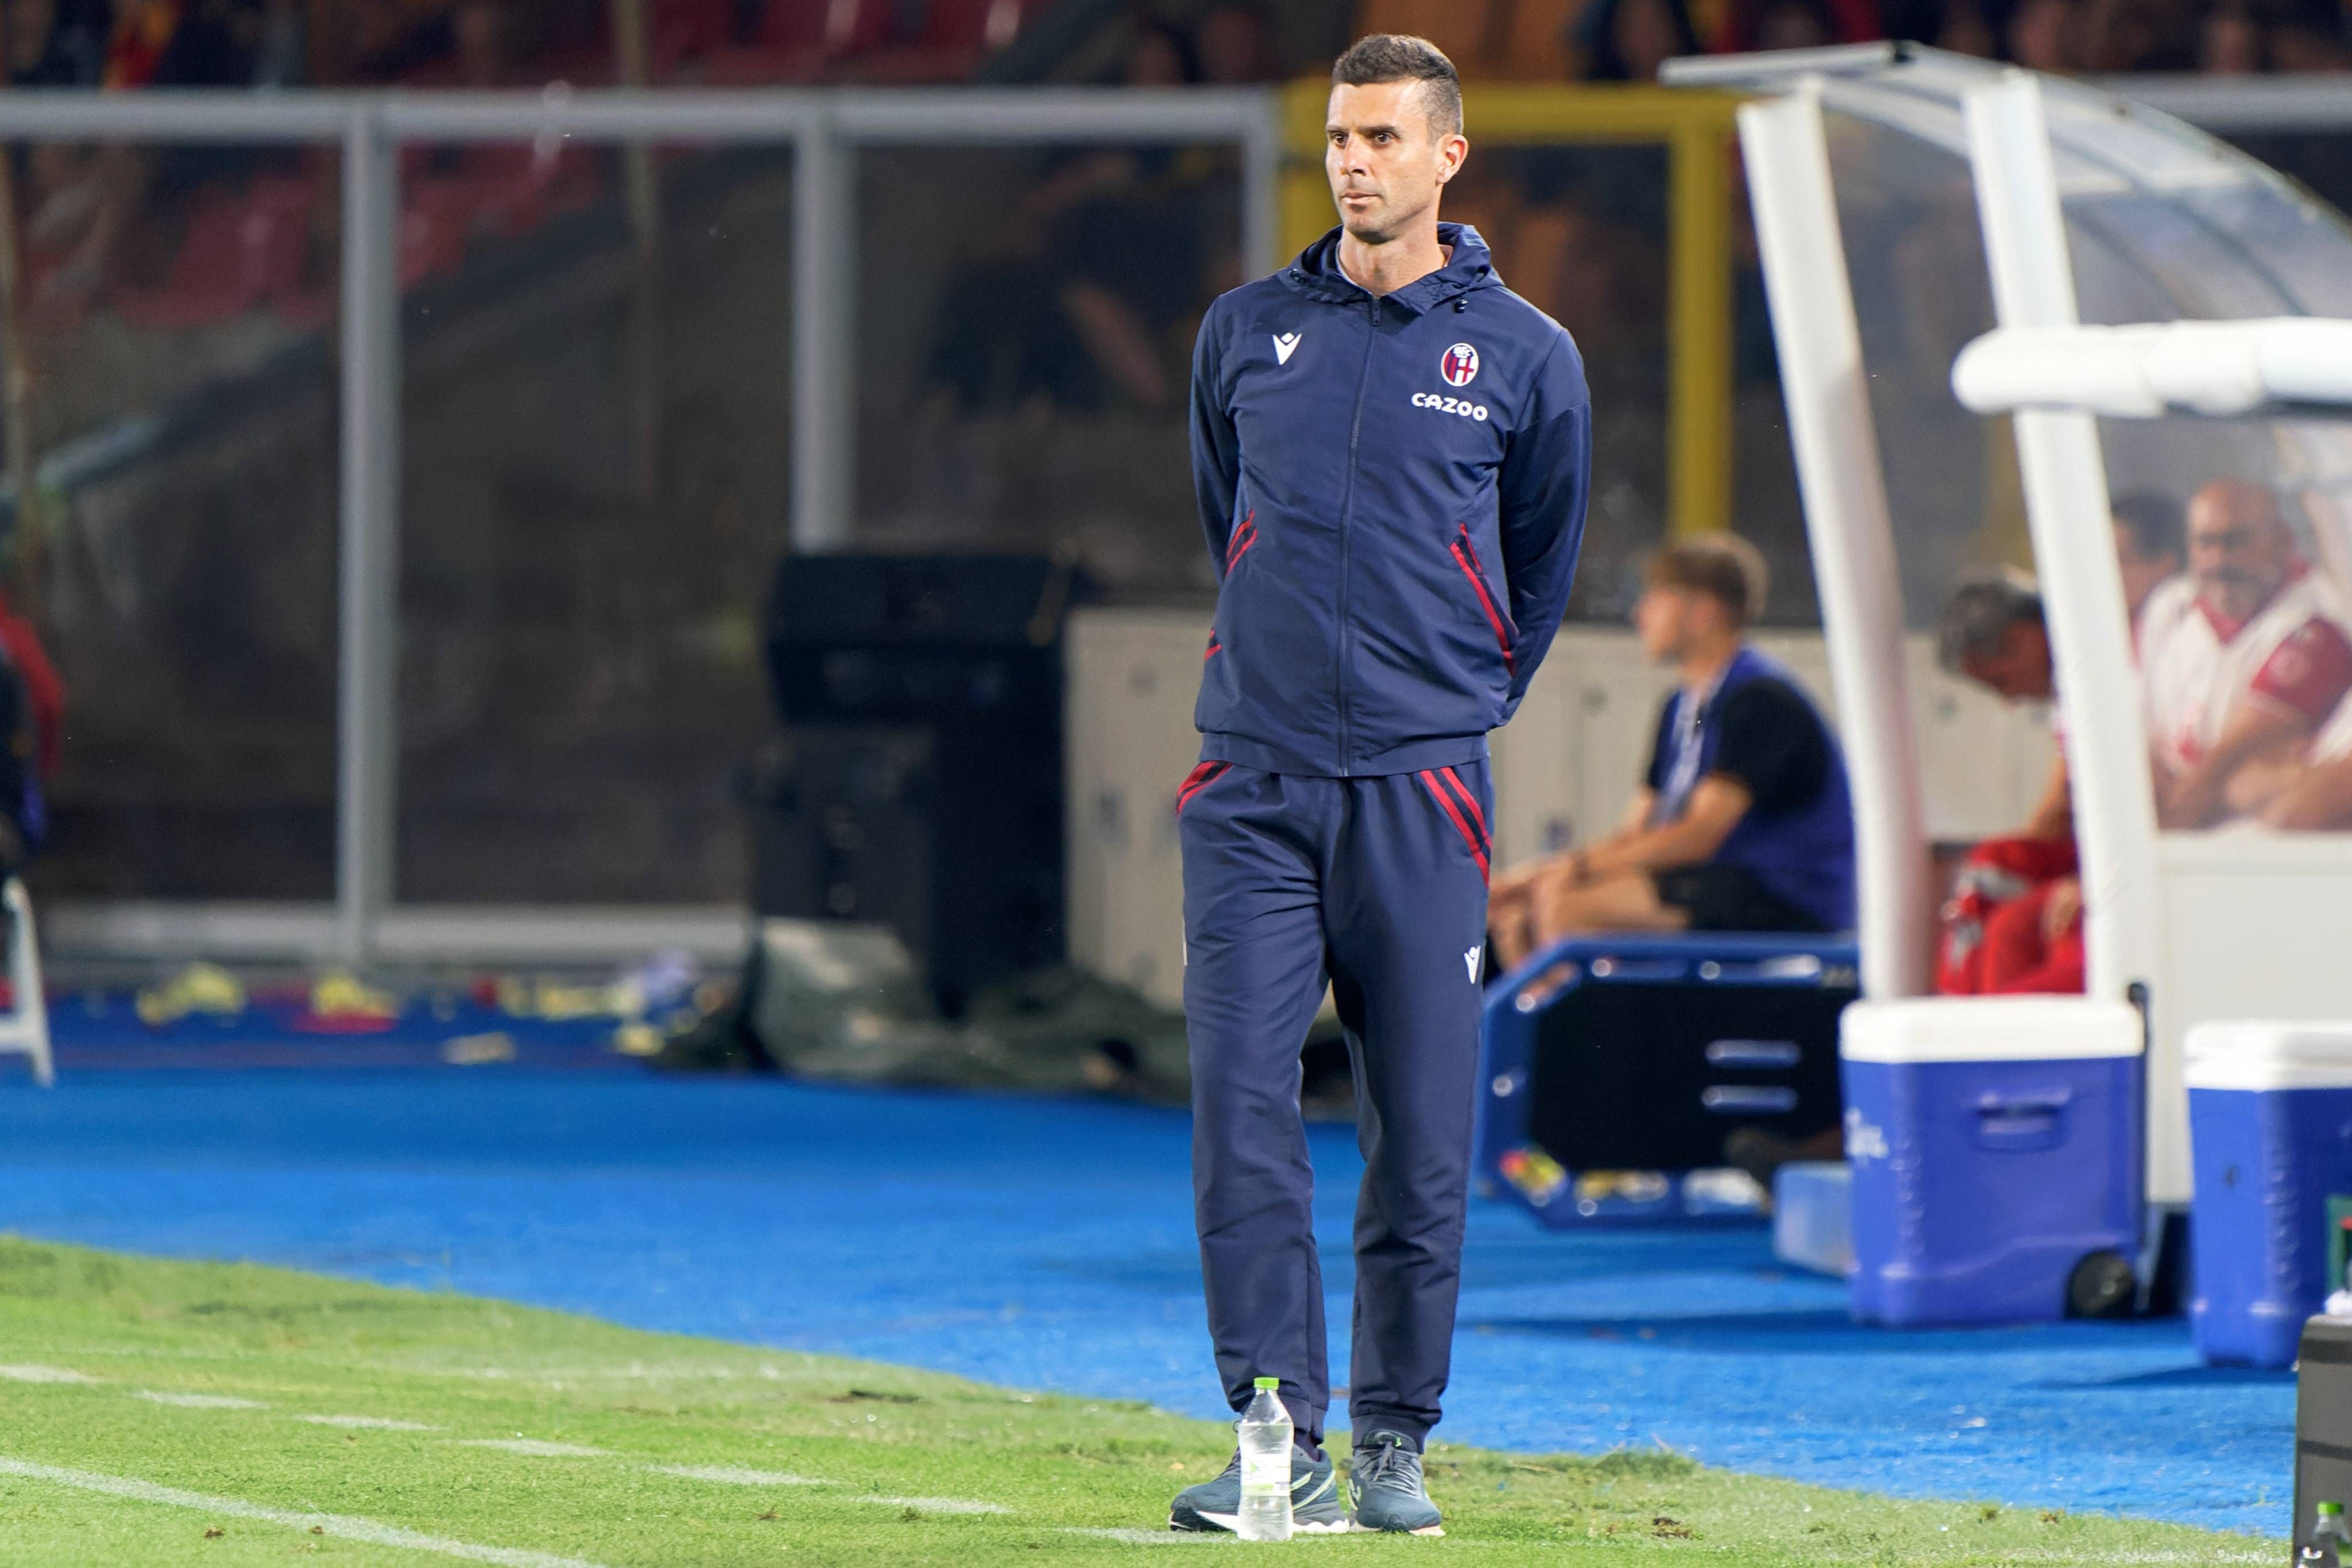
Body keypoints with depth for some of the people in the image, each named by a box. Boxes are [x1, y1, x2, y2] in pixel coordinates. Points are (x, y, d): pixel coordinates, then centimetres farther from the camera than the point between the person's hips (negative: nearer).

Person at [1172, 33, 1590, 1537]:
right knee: (1241, 1109, -9)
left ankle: (1396, 1442, 10)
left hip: (1422, 791, -1)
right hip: (1255, 782, 1)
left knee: (1424, 1132, 0)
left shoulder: (1526, 356, 4)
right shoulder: (1246, 334, 8)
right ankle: (1285, 1439, -8)